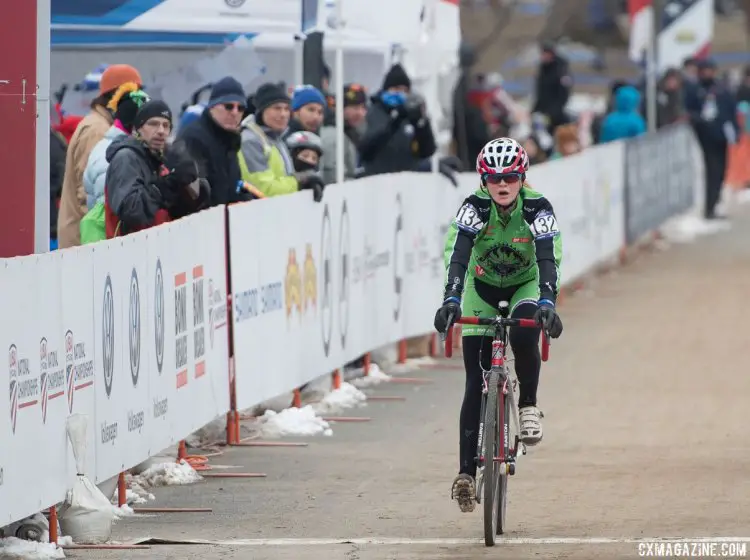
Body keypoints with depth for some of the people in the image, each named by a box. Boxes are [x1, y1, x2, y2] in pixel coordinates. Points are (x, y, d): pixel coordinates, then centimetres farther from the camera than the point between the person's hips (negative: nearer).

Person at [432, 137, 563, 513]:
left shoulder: (537, 208, -24)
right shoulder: (474, 207, -24)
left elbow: (549, 259, -35)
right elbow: (457, 256, -36)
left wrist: (547, 303, -52)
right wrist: (451, 300, -52)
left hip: (525, 286, 0)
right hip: (482, 289, 0)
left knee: (525, 334, -35)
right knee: (476, 381, -9)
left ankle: (528, 407, -10)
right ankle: (466, 472, -11)